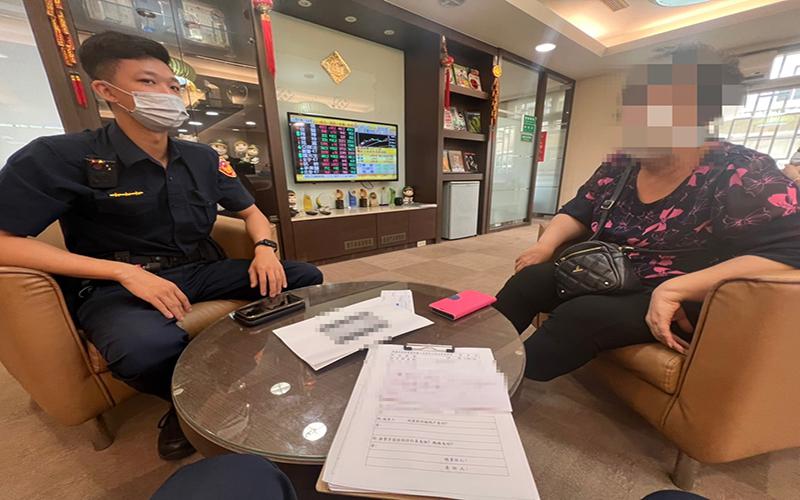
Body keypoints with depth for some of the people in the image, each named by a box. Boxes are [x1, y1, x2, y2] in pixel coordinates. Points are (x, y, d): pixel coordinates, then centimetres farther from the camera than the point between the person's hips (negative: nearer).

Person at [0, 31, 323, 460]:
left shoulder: (203, 158, 6)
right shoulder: (59, 157, -7)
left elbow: (250, 212, 11)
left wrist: (265, 249, -10)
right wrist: (126, 272, -23)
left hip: (203, 270, 5)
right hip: (116, 285, -3)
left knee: (305, 278, -10)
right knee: (148, 349, -39)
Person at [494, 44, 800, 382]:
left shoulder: (742, 175, -11)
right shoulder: (617, 168, 5)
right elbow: (577, 213, 11)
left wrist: (674, 289, -29)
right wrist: (546, 246, -9)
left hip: (685, 303, -5)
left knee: (582, 316, -33)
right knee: (528, 279, -17)